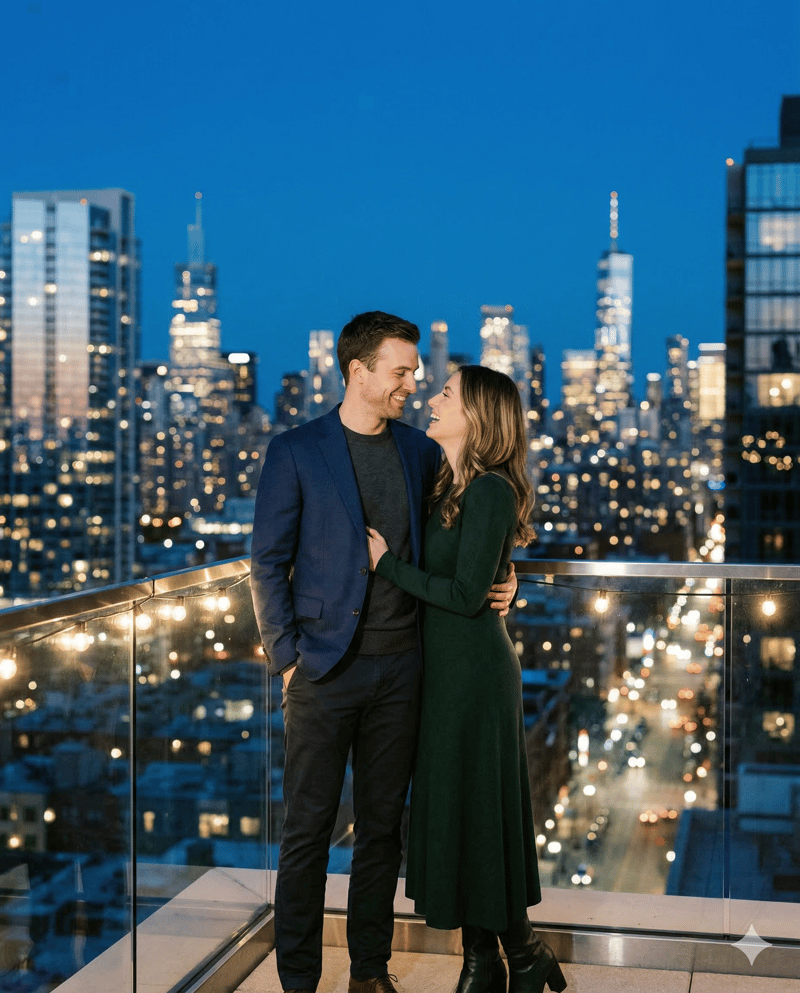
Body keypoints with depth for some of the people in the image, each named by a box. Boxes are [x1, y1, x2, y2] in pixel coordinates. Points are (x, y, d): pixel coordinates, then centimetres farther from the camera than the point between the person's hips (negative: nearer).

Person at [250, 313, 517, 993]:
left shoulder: (421, 451, 10)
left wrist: (491, 580, 3)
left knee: (383, 824, 12)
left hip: (399, 666, 4)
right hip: (324, 668, -4)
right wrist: (286, 657, -7)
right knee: (308, 828, 3)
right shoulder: (297, 451, -3)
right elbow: (268, 563, -2)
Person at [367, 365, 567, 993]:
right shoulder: (448, 486, 11)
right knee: (448, 811, 12)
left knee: (480, 811, 1)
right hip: (443, 669, 9)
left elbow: (466, 594, -20)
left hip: (476, 673, -9)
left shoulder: (489, 492, -17)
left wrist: (388, 563, -13)